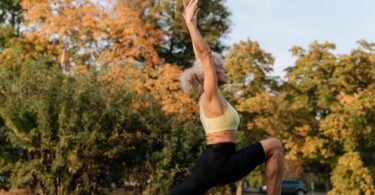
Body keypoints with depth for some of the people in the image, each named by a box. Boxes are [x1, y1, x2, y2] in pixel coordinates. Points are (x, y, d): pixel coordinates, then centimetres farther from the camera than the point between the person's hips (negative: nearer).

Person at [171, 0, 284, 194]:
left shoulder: (206, 96, 16)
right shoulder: (211, 95, -7)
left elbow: (202, 57, 23)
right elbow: (205, 54, -13)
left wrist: (191, 24, 26)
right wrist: (191, 23, -11)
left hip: (210, 164, 9)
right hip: (219, 163, -9)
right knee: (274, 146, -3)